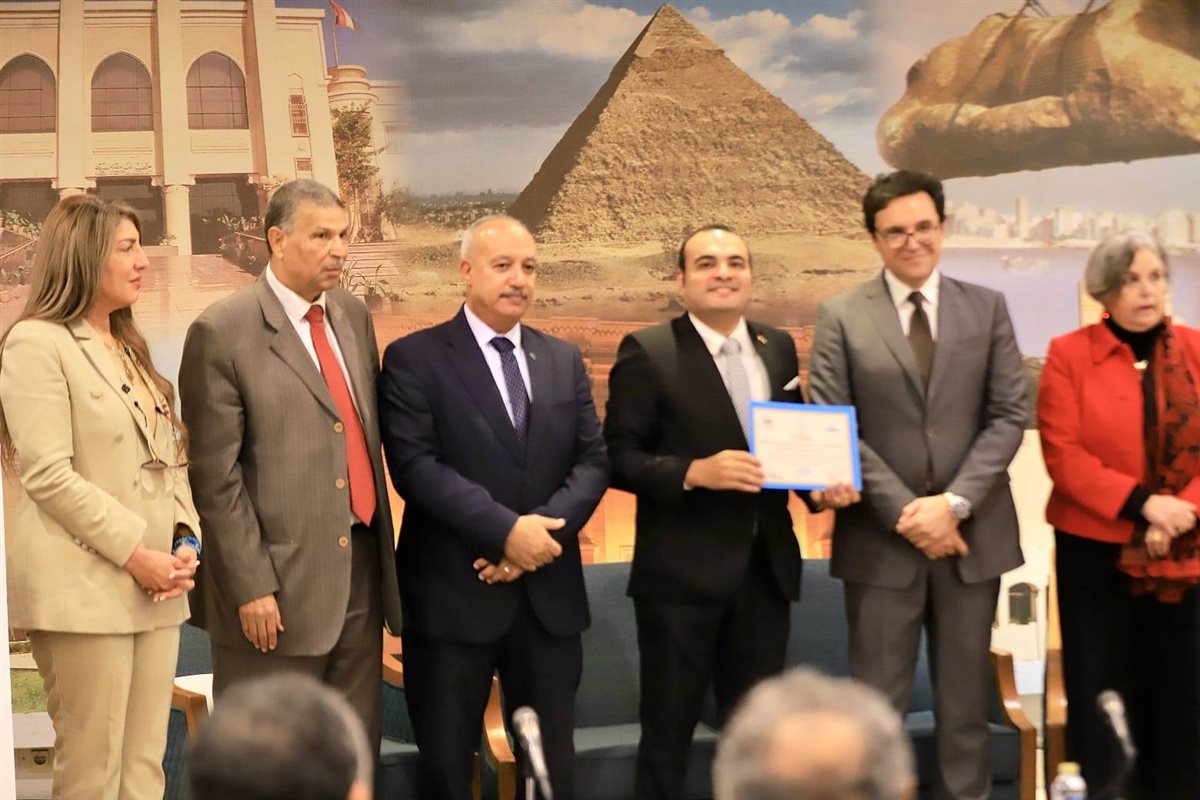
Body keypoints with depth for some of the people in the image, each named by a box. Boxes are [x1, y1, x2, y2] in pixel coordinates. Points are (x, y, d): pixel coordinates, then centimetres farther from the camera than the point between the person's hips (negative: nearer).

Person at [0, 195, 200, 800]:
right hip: (82, 589, -7)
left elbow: (171, 460, 18)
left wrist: (186, 540, 0)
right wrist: (136, 553, -15)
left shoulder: (130, 348, 19)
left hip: (154, 589, 7)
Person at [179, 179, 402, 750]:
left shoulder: (353, 316, 11)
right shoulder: (222, 332, -10)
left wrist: (383, 545, 11)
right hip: (279, 587, -6)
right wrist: (251, 587, -14)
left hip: (361, 575, 6)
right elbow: (216, 476, -11)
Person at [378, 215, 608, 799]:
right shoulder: (414, 358, -4)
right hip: (453, 592, -4)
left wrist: (545, 529, -12)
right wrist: (506, 530, -20)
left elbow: (593, 460, 5)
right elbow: (415, 465, -14)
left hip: (548, 593, 4)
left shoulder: (565, 360, 12)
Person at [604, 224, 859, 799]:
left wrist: (820, 484, -4)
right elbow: (618, 458, -11)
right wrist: (694, 472, -24)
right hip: (681, 574, -5)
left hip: (766, 570, 5)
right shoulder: (647, 352, -8)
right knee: (668, 730, 6)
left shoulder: (779, 348, 9)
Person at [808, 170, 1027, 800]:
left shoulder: (987, 308, 6)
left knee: (965, 697, 11)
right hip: (881, 538, -2)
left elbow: (1008, 416, 0)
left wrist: (954, 503, -12)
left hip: (973, 534, 2)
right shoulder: (841, 316, -1)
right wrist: (906, 511, -13)